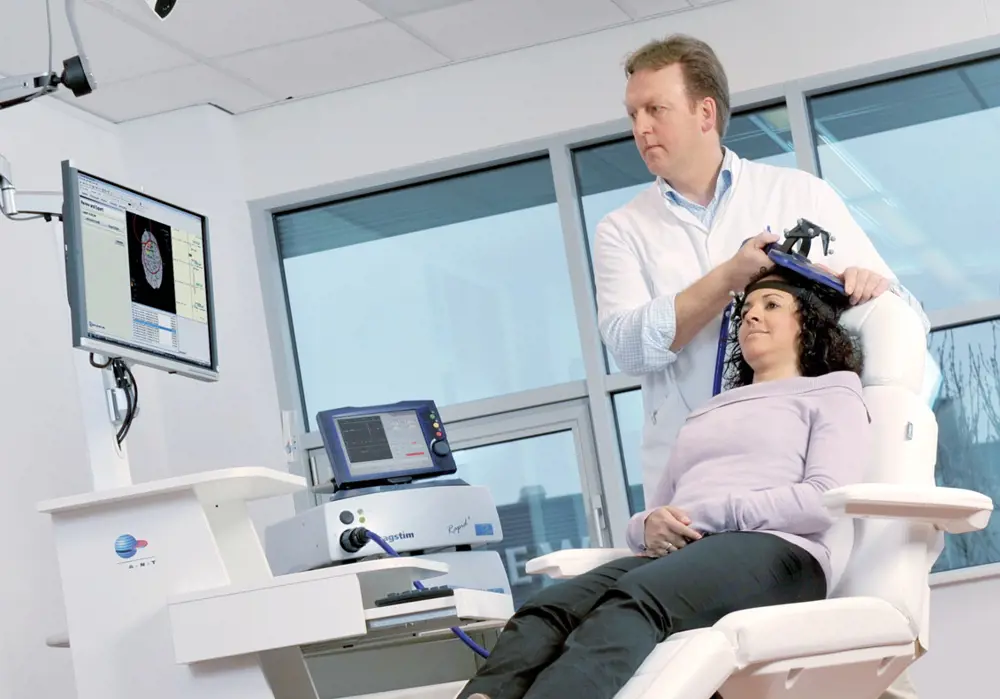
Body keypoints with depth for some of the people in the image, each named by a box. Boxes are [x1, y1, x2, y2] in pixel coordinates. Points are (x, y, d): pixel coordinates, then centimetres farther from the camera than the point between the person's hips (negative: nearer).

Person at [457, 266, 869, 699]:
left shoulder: (831, 393, 19)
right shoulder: (705, 415, 38)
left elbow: (825, 499, -1)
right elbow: (655, 515, 28)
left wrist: (704, 515, -8)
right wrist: (649, 527, 0)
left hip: (774, 551, -6)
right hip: (678, 555, 6)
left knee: (632, 600, -39)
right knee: (547, 609, -29)